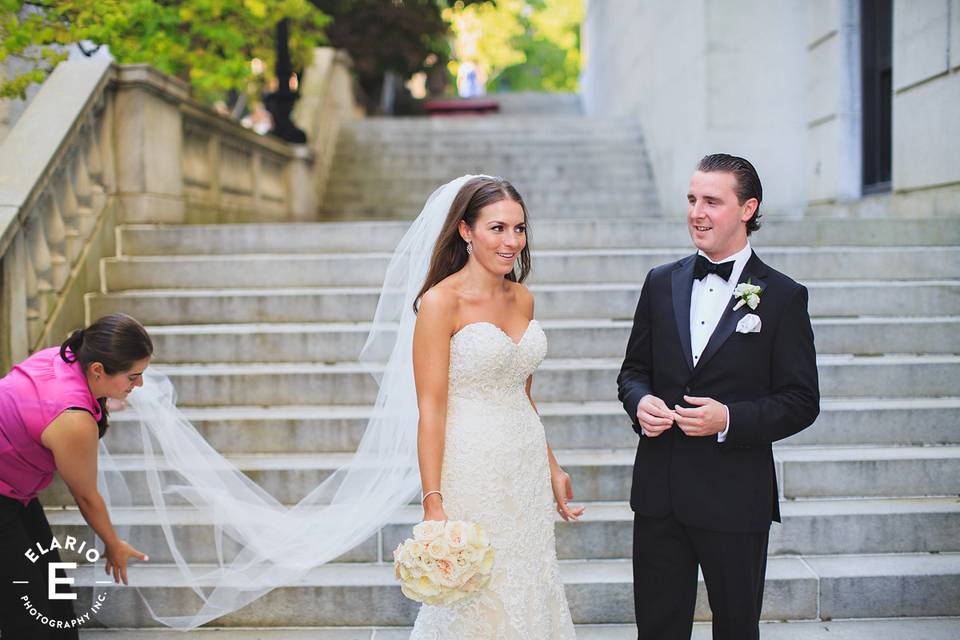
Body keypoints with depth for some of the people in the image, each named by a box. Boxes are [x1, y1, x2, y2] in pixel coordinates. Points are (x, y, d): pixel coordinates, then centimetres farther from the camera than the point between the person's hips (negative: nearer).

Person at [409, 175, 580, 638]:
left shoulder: (522, 299, 7)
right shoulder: (441, 301, -13)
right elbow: (431, 411, -15)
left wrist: (552, 468, 16)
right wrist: (433, 504, -19)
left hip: (527, 471, 7)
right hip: (472, 473, -7)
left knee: (528, 600, 15)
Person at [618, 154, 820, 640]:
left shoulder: (782, 296, -4)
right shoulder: (661, 283, 7)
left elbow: (801, 401, -5)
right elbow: (634, 369, 14)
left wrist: (730, 420, -20)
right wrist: (640, 401, -9)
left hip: (735, 495, -3)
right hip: (659, 490, 3)